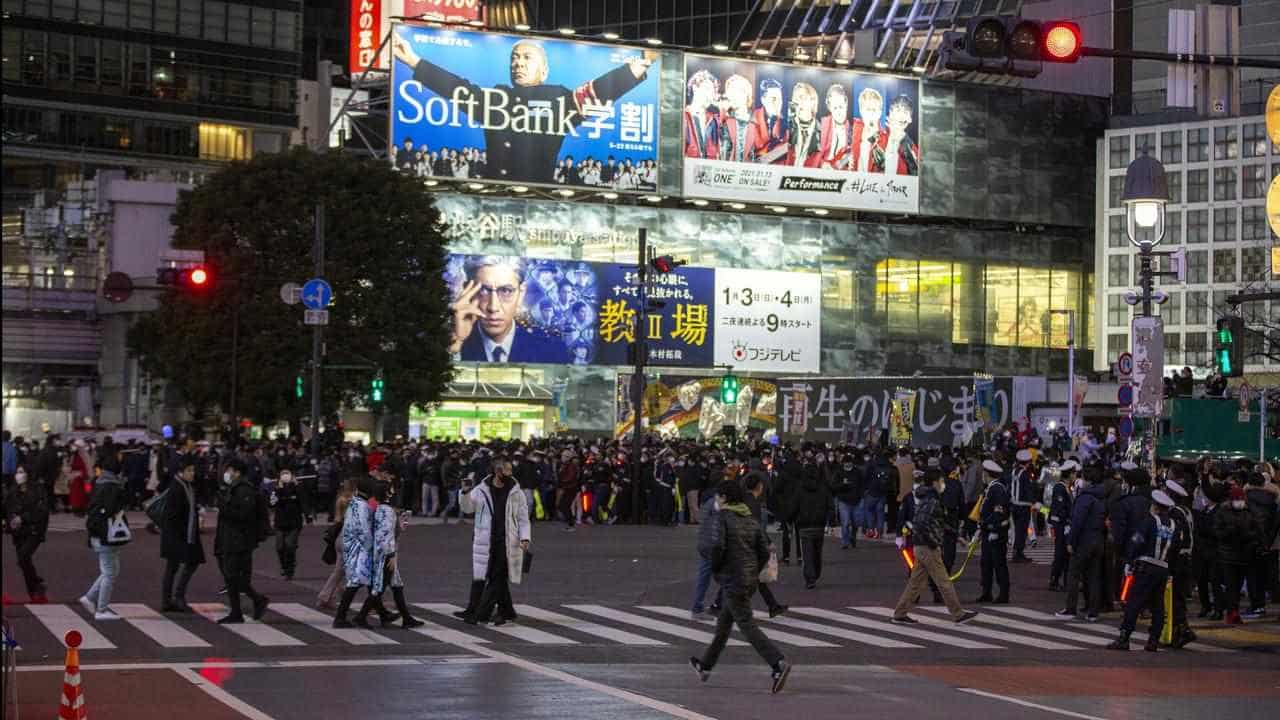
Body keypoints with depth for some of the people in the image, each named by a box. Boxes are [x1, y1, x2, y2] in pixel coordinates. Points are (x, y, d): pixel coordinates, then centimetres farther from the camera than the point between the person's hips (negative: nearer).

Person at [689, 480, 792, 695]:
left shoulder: (723, 519, -10)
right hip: (751, 579, 8)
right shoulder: (751, 520, 11)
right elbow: (765, 552, 8)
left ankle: (779, 663, -24)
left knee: (747, 624, -9)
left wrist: (701, 547, -3)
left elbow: (715, 547, -23)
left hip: (733, 580, -8)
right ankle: (705, 666, 34)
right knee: (723, 623, 20)